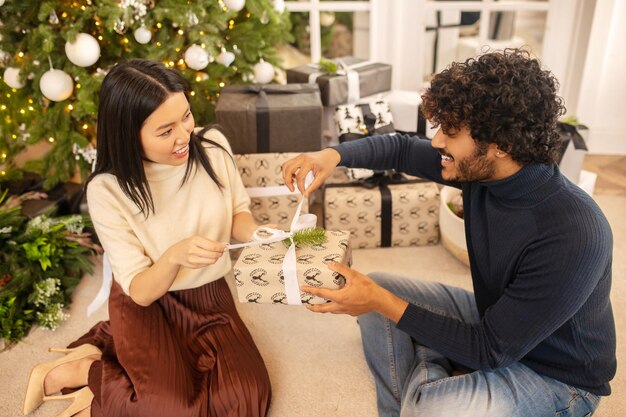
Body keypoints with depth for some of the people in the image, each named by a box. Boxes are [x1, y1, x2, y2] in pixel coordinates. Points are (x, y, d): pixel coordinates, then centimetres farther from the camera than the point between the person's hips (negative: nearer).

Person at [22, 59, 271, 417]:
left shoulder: (213, 146, -12)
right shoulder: (107, 190, -20)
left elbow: (238, 212, 3)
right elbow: (140, 291, -17)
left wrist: (255, 233, -21)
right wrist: (174, 256, -38)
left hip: (209, 297, 4)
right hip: (146, 306, -4)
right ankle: (76, 370, 6)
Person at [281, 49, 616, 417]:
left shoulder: (573, 234, -35)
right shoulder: (482, 169, -13)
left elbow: (489, 350, -29)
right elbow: (402, 148, 2)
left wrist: (380, 301, -29)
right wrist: (334, 155, -15)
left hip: (557, 374, -6)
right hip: (493, 318, 7)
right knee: (377, 289, -2)